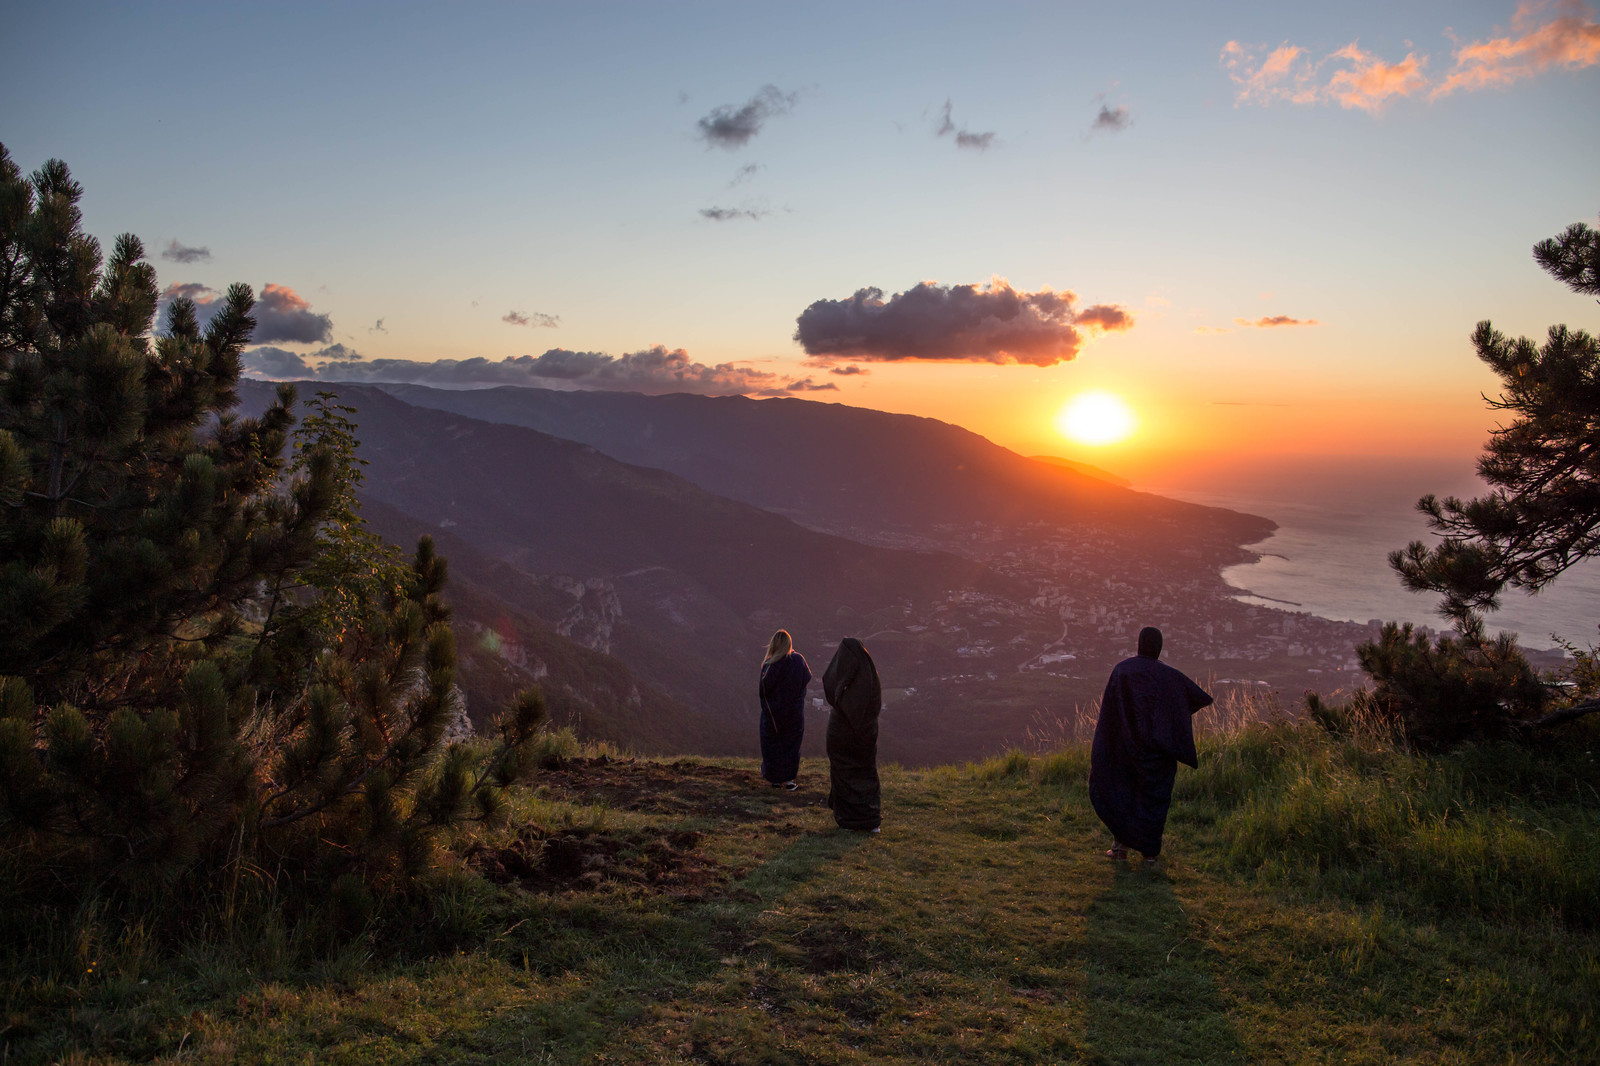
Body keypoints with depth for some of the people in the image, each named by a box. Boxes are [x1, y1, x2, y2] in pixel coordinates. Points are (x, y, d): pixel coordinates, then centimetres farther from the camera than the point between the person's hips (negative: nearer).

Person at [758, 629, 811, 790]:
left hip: (773, 711, -3)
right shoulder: (798, 660, -10)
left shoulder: (770, 665, -20)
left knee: (772, 744, 13)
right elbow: (807, 678, 4)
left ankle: (775, 779, 19)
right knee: (792, 742, 16)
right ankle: (789, 779, 17)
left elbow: (763, 689, -18)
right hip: (794, 710, 3)